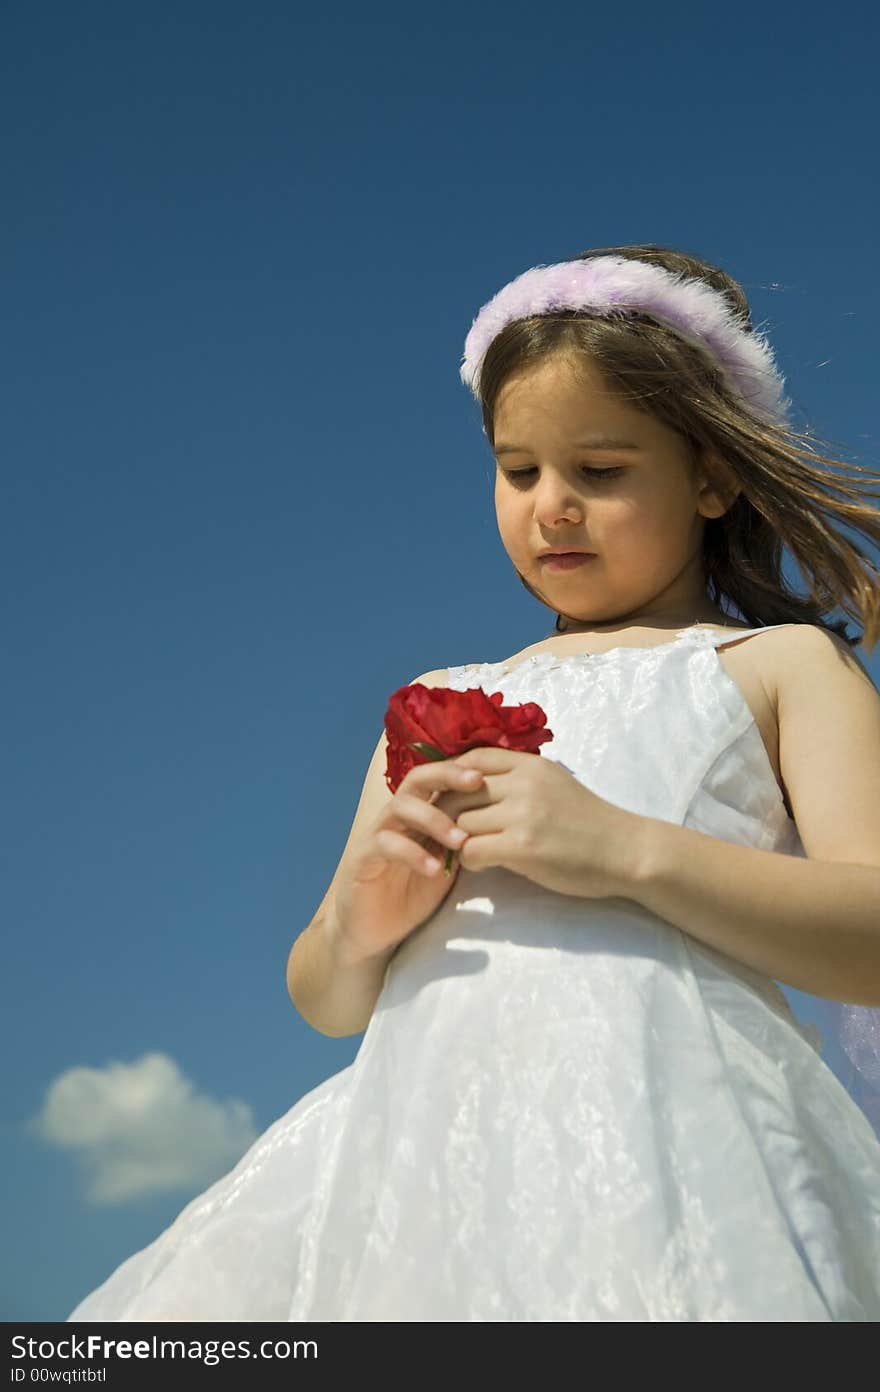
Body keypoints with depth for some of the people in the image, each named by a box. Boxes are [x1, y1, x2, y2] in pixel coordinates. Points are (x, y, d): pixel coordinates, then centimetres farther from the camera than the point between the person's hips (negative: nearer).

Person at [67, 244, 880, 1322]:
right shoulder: (441, 706, 26)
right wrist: (356, 927, -2)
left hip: (662, 1159, -4)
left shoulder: (780, 665, 13)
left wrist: (628, 850, -13)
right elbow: (323, 1001, 22)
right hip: (429, 1143, 4)